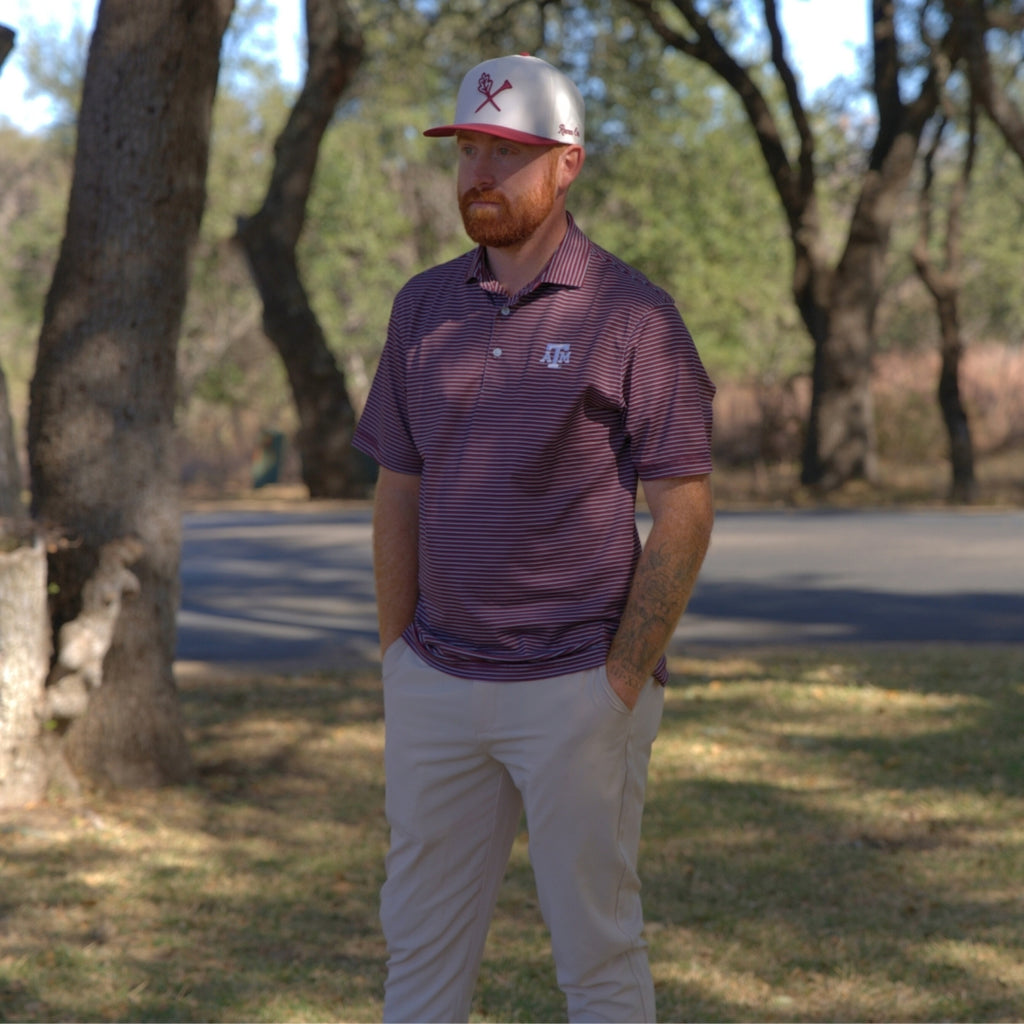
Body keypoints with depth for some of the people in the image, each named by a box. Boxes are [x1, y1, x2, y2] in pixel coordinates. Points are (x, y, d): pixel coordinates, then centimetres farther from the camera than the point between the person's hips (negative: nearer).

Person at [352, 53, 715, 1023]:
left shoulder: (631, 315, -8)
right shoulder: (424, 307, 9)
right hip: (437, 688, 5)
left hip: (576, 689, -5)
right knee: (420, 943, 10)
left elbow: (684, 510, -9)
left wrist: (623, 686, -12)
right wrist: (397, 657, 8)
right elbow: (398, 490, 14)